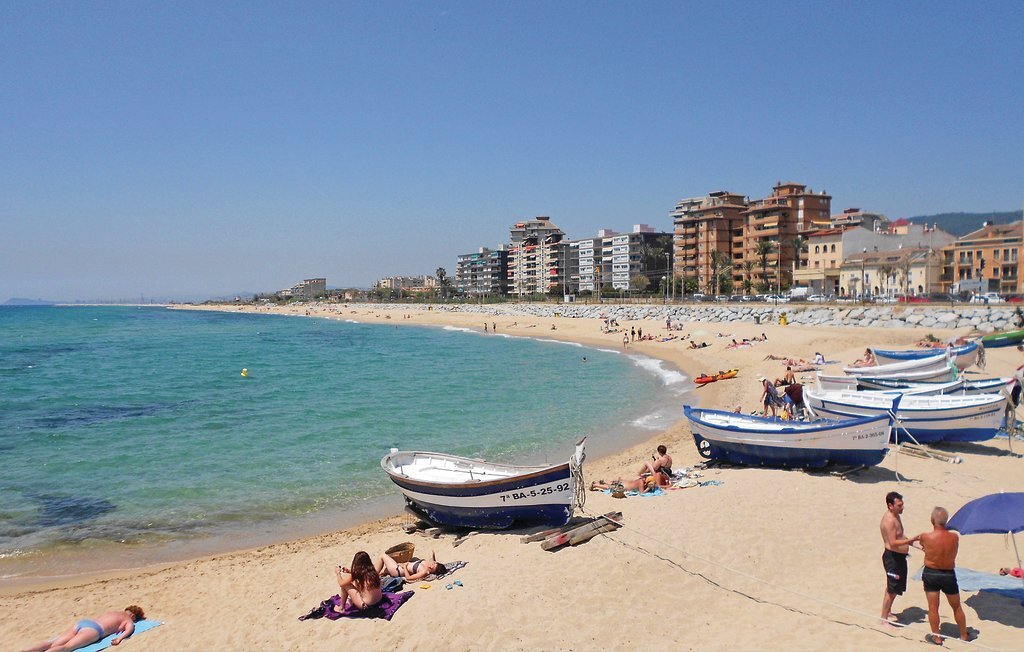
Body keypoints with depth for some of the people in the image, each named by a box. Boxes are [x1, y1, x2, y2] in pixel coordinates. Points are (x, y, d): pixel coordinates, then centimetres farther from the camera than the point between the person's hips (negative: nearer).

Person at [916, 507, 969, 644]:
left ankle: (936, 637, 17)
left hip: (930, 574, -2)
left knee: (933, 607, 10)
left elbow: (920, 540, 1)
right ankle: (964, 635, 35)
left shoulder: (925, 537, -21)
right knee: (957, 607, 20)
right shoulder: (955, 537, -14)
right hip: (949, 575, 2)